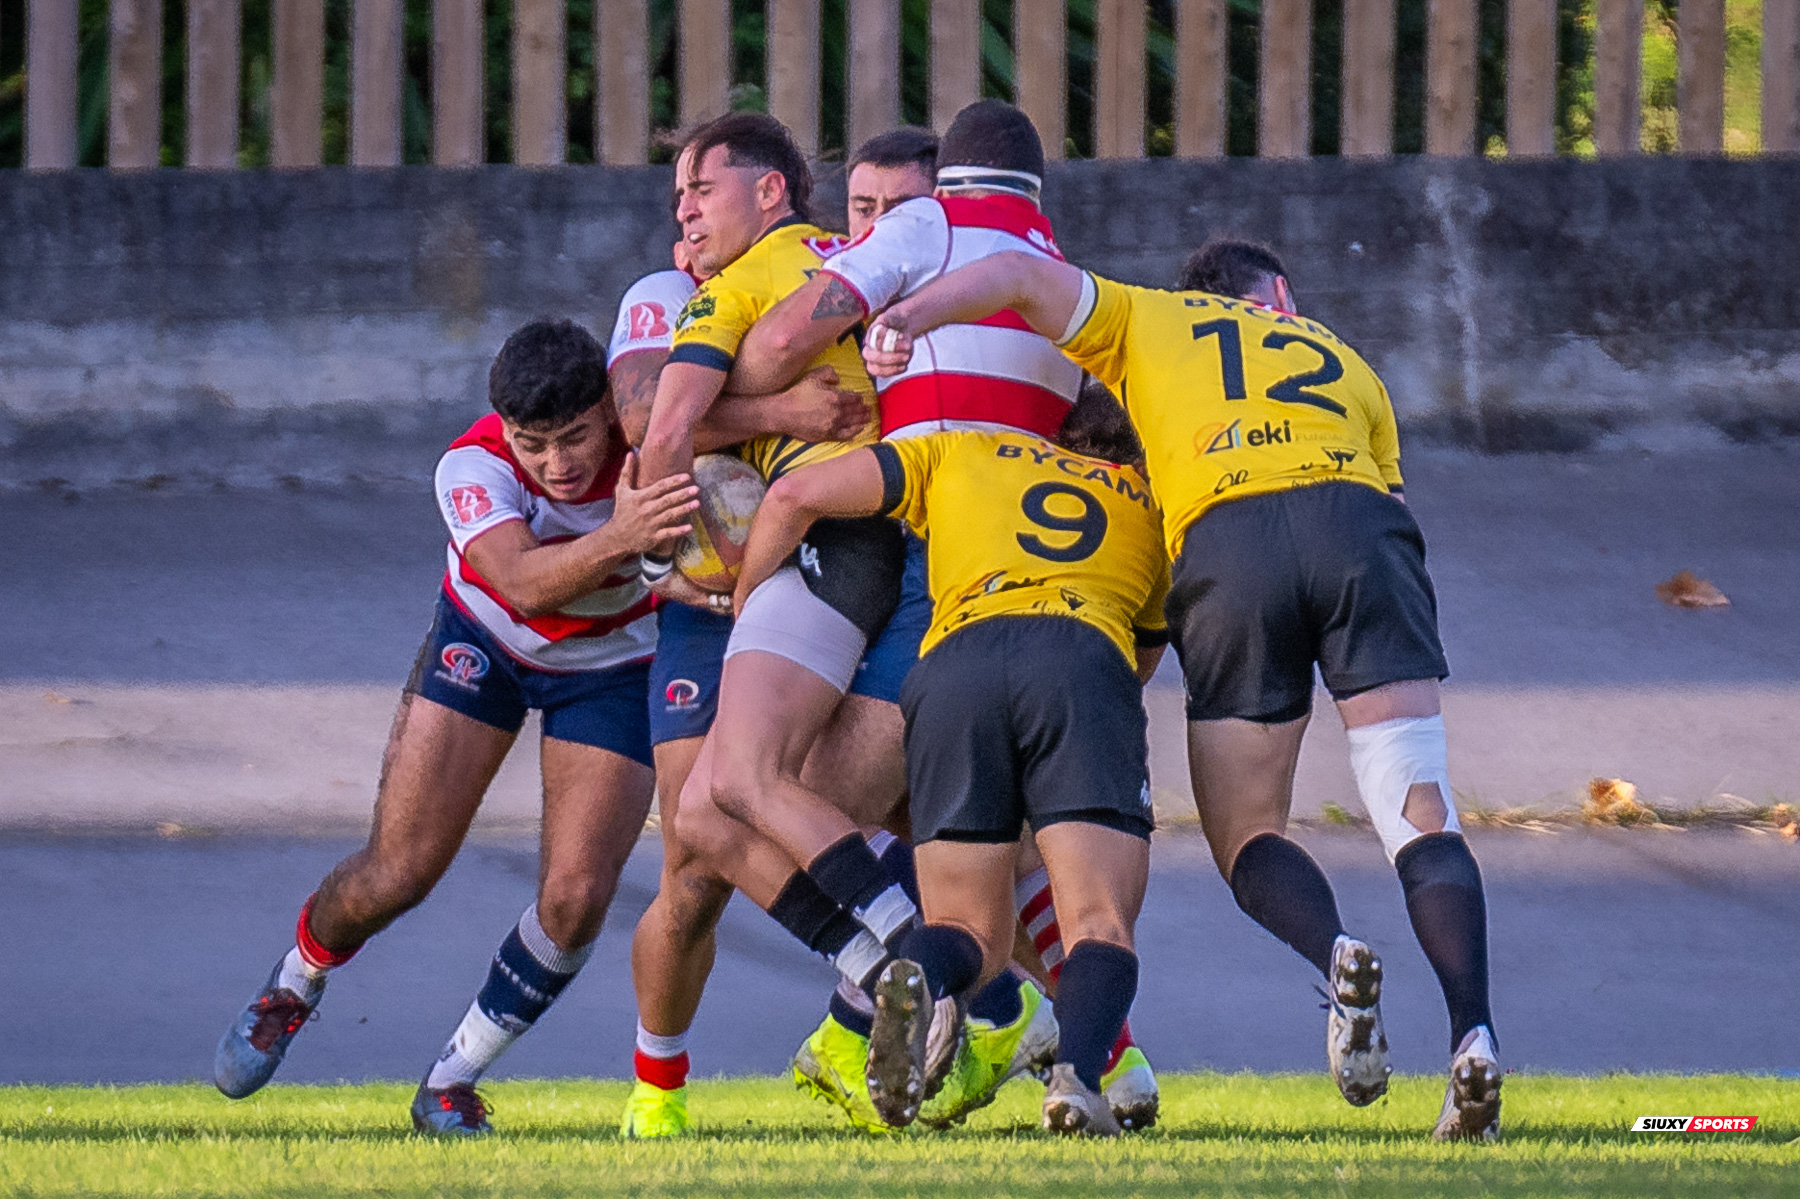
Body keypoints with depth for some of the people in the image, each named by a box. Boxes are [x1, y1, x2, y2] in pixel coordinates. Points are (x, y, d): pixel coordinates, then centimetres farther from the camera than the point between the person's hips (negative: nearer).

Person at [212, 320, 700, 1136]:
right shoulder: (473, 466, -34)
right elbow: (526, 584, -48)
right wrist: (618, 540, -66)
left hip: (614, 663, 1)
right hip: (486, 642, -1)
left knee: (576, 897, -12)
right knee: (398, 872, -5)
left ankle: (453, 1082, 10)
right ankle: (293, 988, 28)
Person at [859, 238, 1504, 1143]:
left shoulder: (1145, 320, 31)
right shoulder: (1347, 366, 36)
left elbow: (1022, 277, 16)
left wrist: (906, 319, 0)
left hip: (1223, 538, -1)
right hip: (1358, 522, 1)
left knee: (1247, 836, 11)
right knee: (1422, 822, 1)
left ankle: (1333, 957, -20)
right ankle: (1473, 1040, -20)